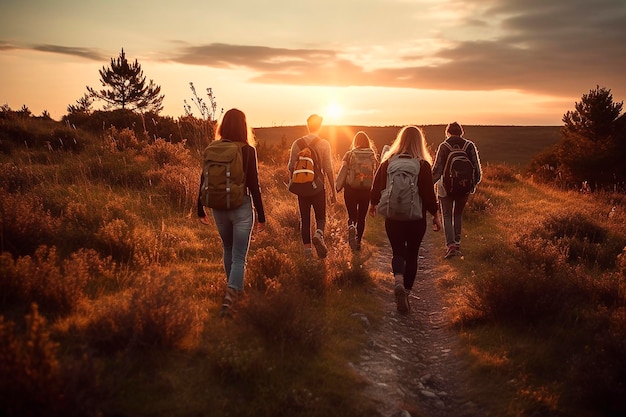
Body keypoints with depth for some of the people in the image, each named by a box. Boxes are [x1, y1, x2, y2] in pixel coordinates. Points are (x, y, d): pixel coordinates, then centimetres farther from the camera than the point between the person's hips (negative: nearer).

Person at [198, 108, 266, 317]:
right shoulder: (247, 151, -9)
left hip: (218, 208, 4)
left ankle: (234, 290, 39)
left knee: (228, 250, 25)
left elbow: (204, 181, 3)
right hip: (241, 208, -4)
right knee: (239, 257, 0)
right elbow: (253, 185, -9)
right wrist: (261, 215, -3)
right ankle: (229, 297, -16)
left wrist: (201, 209, 14)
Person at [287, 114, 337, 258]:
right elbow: (329, 169, -7)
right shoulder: (324, 144, -5)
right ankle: (318, 235, -21)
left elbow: (291, 167, 3)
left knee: (304, 219, 10)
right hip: (318, 187, -2)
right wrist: (333, 191, -1)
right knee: (320, 217, 9)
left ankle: (307, 249, 8)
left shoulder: (297, 143, 2)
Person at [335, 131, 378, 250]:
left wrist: (337, 187, 2)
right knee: (362, 217, 15)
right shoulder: (372, 156, 0)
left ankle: (351, 228, -23)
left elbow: (343, 172, -6)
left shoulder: (349, 155, -3)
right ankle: (358, 241, 15)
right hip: (366, 190, 1)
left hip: (351, 189, -1)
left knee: (352, 216, 8)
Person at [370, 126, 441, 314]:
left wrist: (373, 204, 24)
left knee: (398, 252, 12)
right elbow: (429, 194, -10)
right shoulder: (423, 165, -10)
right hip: (416, 219, -1)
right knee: (412, 255, 13)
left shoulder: (387, 162, -3)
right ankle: (406, 292, 14)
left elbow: (377, 186, 6)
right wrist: (435, 214, 2)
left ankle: (399, 282, -15)